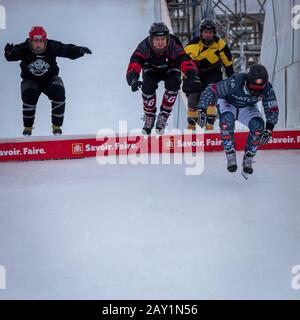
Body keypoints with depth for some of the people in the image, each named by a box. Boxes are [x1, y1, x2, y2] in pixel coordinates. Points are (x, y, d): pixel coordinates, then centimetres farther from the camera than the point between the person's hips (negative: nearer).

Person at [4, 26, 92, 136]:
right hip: (30, 80, -1)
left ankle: (57, 126, -6)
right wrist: (9, 52, -60)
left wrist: (80, 50, -43)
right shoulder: (24, 49, -20)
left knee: (59, 94, -23)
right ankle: (28, 127, -4)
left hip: (50, 79, 1)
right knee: (29, 97, -27)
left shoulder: (52, 47, -18)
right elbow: (12, 56, -35)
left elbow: (68, 50, -23)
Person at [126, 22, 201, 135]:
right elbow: (134, 65, -43)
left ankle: (163, 115, -10)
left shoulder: (174, 46, -33)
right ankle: (149, 116, -3)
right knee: (148, 86, -28)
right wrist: (133, 79, -64)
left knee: (173, 84, -30)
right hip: (151, 69, 0)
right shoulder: (144, 46, -33)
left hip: (170, 69, 0)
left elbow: (186, 62, -45)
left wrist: (192, 76, -65)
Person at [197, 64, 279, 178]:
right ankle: (230, 155, -24)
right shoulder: (235, 82, -38)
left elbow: (273, 109, -16)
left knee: (258, 125, -24)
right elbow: (211, 90, -32)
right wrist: (202, 111, -36)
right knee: (227, 119, -36)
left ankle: (248, 159, -6)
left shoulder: (267, 88, -27)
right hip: (227, 102, -3)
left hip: (247, 108, 3)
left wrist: (269, 129, -29)